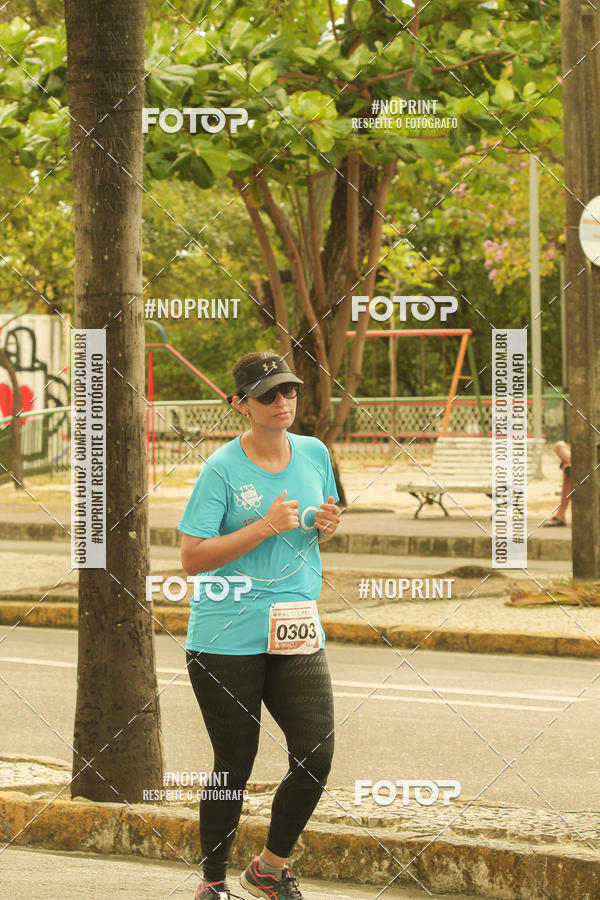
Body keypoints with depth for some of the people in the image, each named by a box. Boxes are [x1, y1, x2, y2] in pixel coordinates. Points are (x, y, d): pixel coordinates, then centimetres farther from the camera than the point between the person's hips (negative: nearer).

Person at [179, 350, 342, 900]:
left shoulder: (314, 454, 6)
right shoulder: (222, 468, -9)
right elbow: (192, 557, -13)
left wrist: (328, 525, -1)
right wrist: (265, 527, -20)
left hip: (297, 637, 4)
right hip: (226, 641, -4)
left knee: (316, 756, -6)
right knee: (234, 766, 3)